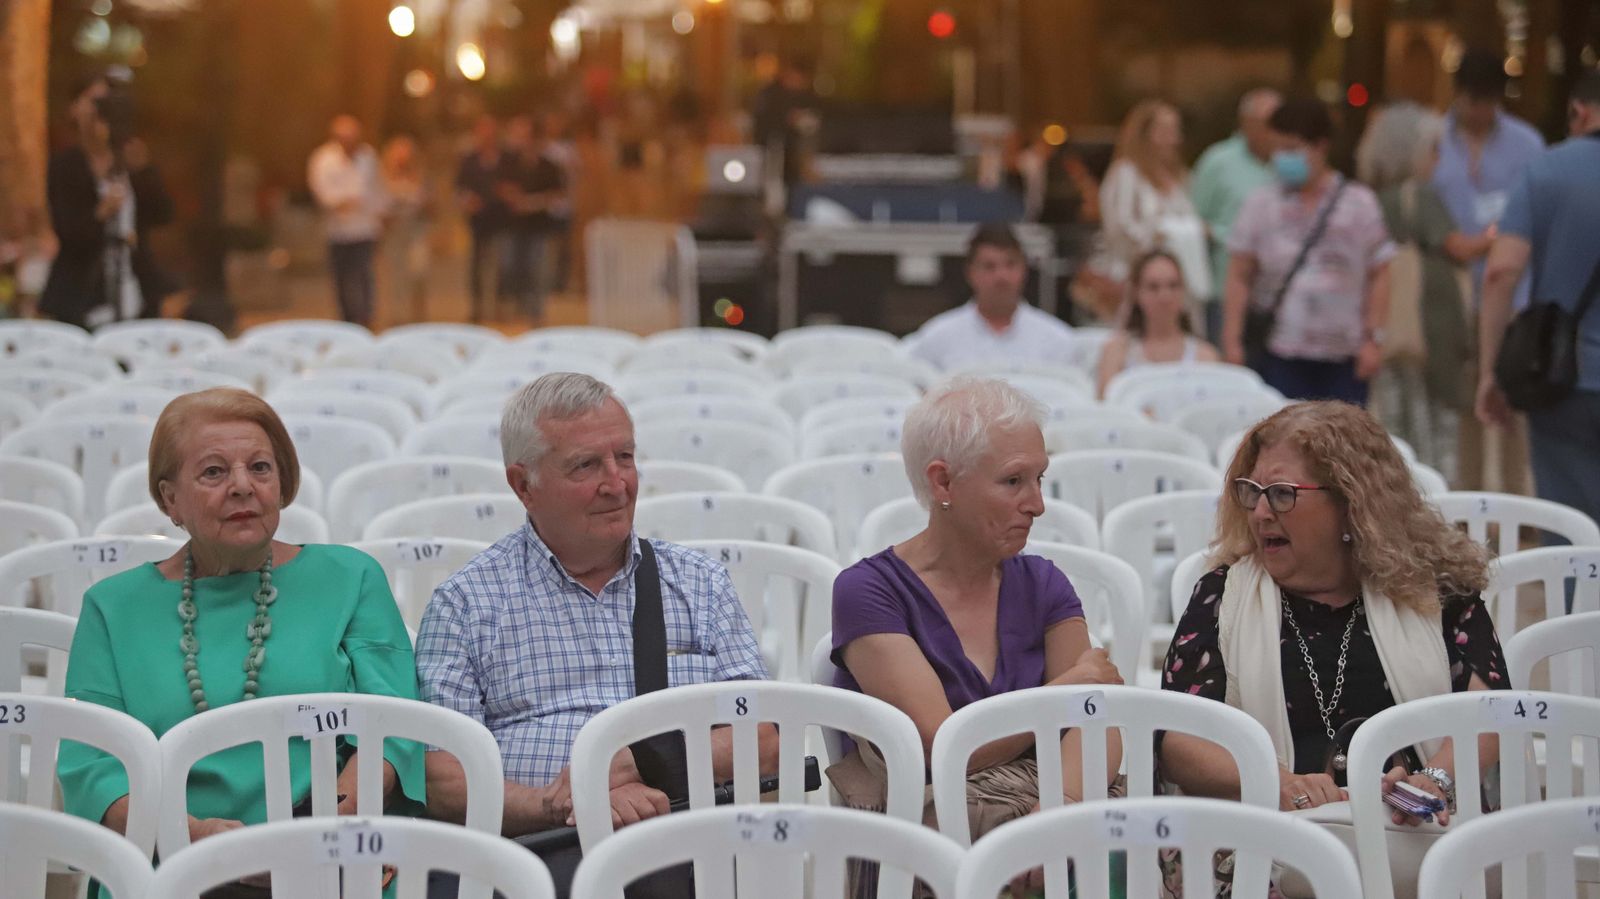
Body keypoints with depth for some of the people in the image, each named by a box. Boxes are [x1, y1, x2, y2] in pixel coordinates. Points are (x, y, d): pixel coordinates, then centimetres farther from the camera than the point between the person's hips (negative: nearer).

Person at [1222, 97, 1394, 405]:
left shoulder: (1360, 204, 5)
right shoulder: (1261, 204, 6)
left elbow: (1379, 276, 7)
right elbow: (1239, 277, 5)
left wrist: (1373, 338, 0)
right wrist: (1232, 341, -1)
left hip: (1344, 358, 0)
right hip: (1279, 357, 0)